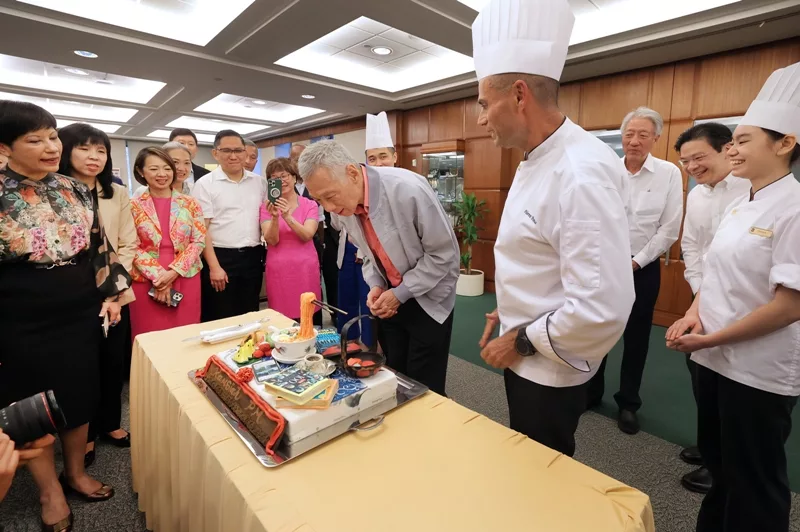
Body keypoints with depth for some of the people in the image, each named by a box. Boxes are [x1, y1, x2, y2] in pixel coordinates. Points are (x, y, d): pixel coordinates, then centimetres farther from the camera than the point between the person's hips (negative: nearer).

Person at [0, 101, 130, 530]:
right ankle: (50, 491, 34)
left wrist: (111, 293, 6)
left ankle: (75, 473, 39)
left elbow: (99, 246, 10)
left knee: (80, 397, 16)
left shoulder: (75, 190, 3)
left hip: (82, 316, 4)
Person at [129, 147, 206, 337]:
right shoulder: (134, 206, 2)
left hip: (185, 280, 1)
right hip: (147, 282, 0)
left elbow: (199, 241, 0)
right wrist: (157, 276, -12)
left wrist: (173, 272, -10)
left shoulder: (190, 203, 5)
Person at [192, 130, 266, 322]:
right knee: (221, 321, 6)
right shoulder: (205, 184, -3)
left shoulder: (259, 182, 8)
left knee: (250, 317, 13)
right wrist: (214, 267, -12)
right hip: (221, 258, -3)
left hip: (252, 258, 4)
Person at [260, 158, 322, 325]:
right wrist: (274, 217, -23)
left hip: (305, 269, 0)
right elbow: (271, 240, -7)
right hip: (278, 271, 1)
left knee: (311, 321, 4)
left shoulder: (310, 204, 2)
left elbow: (307, 235, -12)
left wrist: (288, 217, -26)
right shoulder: (267, 207, 4)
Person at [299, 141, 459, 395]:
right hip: (389, 297, 5)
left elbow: (444, 253, -20)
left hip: (428, 299, -5)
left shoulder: (408, 190, -28)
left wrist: (401, 292, -19)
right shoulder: (343, 204, -7)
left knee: (424, 389, 3)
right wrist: (375, 285, -8)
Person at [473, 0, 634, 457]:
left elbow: (602, 310, -31)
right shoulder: (538, 161, 5)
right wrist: (509, 318, 9)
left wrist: (521, 342, -18)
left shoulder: (582, 174, -28)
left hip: (550, 369, -9)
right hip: (527, 358, 9)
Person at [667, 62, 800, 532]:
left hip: (760, 371, -7)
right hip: (717, 360, 7)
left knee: (754, 481, 12)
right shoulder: (739, 207, 7)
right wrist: (694, 315, -5)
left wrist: (712, 338, -17)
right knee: (717, 459, 24)